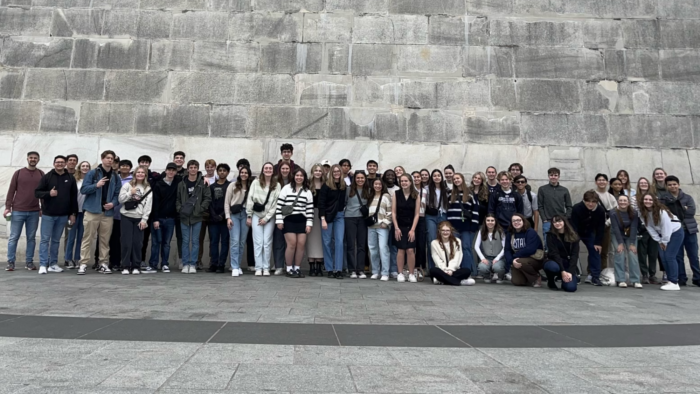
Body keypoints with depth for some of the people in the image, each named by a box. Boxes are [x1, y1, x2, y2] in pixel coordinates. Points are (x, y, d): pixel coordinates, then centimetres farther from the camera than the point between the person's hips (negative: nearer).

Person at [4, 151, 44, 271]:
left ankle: (30, 262, 11)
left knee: (31, 238, 5)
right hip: (17, 211, -1)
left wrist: (43, 208, 4)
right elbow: (11, 191, 3)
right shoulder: (18, 173, 3)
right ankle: (10, 262, 8)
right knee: (13, 237, 2)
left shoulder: (41, 174, 7)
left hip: (34, 212, 1)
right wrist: (7, 207, -2)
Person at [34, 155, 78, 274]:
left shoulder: (70, 178, 6)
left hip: (63, 215, 2)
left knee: (56, 240, 10)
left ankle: (53, 264, 15)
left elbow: (74, 197, 7)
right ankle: (43, 265, 1)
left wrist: (73, 213, 3)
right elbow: (37, 192, 0)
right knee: (45, 239, -1)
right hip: (48, 214, -2)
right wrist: (49, 193, -19)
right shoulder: (47, 177, 1)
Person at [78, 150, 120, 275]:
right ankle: (83, 264, 3)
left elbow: (117, 193, 10)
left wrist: (113, 203, -8)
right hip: (92, 210, -3)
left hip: (108, 212, 3)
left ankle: (103, 264, 14)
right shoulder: (92, 173, 1)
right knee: (88, 238, -1)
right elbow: (83, 189, -4)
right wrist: (96, 185, -19)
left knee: (105, 240, 7)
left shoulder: (115, 177, 10)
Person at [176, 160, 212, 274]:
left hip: (197, 217, -1)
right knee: (185, 241, 6)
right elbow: (177, 199, 9)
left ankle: (193, 264, 10)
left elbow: (208, 198, -2)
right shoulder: (181, 184, 6)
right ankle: (185, 264, 13)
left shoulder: (203, 183, -1)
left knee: (195, 241, 3)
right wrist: (180, 209, -6)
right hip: (184, 217, 2)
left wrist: (200, 209, -10)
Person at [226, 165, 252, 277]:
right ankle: (235, 267, -7)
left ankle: (238, 265, 16)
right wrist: (228, 217, -4)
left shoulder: (251, 187, 8)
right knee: (235, 241, -9)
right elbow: (226, 203, 3)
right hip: (234, 214, -2)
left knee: (242, 242, 5)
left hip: (245, 215, 2)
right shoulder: (232, 186, 4)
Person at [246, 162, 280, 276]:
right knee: (258, 242, -2)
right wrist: (249, 216, 0)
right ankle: (258, 268, 2)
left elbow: (276, 203, -2)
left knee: (267, 243, -1)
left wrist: (266, 218, -6)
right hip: (256, 215, 0)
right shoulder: (256, 183, 3)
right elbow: (250, 199, 3)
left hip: (269, 217, 0)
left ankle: (266, 268, 6)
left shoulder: (277, 185, 1)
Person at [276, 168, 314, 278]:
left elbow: (310, 209, 7)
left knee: (301, 244, -3)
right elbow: (279, 204, 0)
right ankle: (289, 269, 2)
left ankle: (297, 268, 11)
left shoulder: (308, 192, 11)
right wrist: (279, 220, -5)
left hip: (301, 220, 3)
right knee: (292, 243, -11)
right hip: (289, 220, -3)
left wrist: (309, 223, 1)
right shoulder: (286, 188, 4)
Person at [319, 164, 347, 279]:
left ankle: (338, 269, -2)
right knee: (327, 242, 1)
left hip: (340, 216, 3)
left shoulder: (344, 186, 6)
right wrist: (323, 219, -13)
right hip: (328, 215, -3)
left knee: (339, 242, -4)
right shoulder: (326, 186, -5)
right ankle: (330, 269, 10)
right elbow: (321, 203, -8)